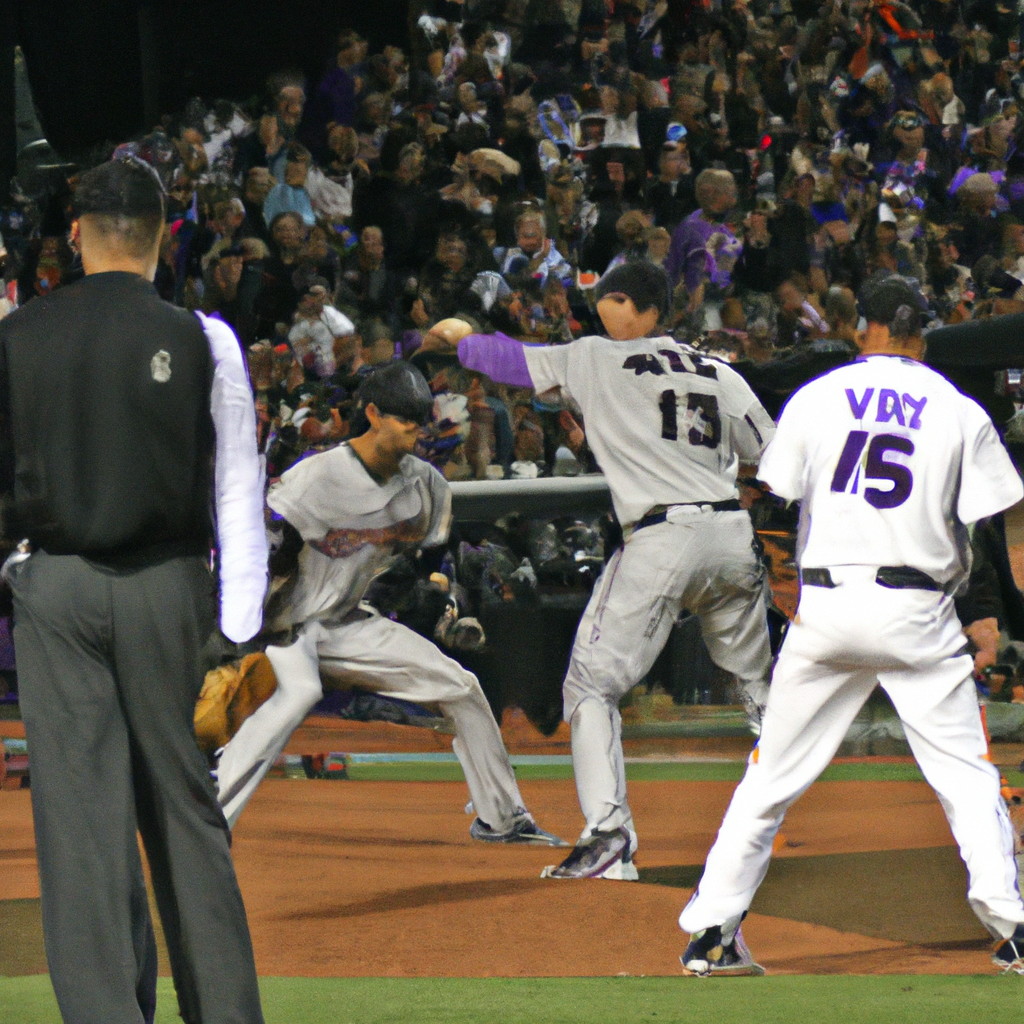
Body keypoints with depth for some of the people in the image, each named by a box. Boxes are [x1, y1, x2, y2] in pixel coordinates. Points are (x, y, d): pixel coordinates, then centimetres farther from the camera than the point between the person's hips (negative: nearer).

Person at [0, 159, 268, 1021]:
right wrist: (242, 631, 0)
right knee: (184, 808, 9)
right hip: (166, 587, 0)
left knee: (81, 819, 1)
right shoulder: (201, 340, -3)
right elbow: (238, 495, -3)